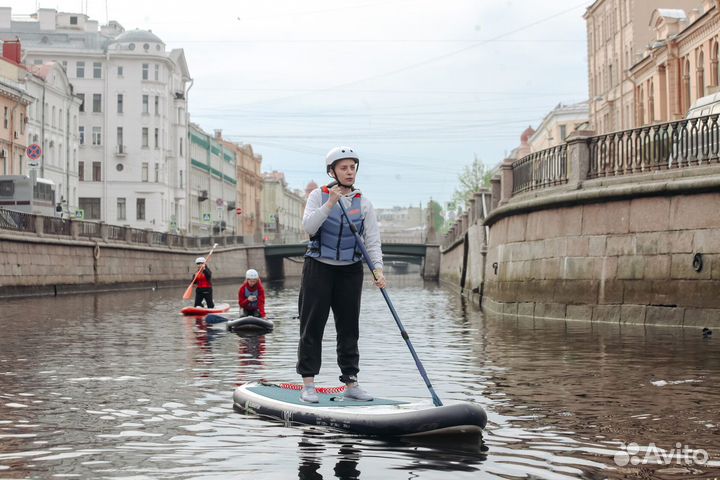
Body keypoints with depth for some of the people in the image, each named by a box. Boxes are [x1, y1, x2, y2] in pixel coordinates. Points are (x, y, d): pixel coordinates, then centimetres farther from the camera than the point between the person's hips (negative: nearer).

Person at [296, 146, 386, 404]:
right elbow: (308, 226, -15)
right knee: (312, 326, -2)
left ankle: (350, 382, 13)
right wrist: (330, 203, -25)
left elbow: (372, 240, -2)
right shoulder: (318, 195, -1)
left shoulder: (363, 203, 5)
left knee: (349, 327, 6)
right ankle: (308, 384, 2)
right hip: (318, 267, -2)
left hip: (350, 271, 3)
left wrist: (378, 269, -15)